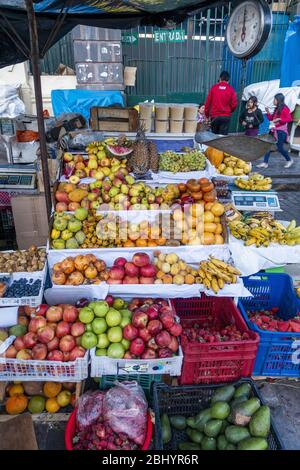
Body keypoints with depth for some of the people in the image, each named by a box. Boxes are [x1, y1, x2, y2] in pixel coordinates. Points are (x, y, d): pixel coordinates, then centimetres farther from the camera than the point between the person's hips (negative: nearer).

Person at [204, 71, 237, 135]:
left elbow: (208, 102, 2)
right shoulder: (231, 89, -1)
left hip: (214, 116, 2)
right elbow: (234, 104, -3)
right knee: (223, 136, -2)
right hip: (226, 116, -2)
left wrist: (207, 114, 13)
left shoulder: (213, 88, 2)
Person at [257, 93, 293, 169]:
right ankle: (265, 163, 2)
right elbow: (271, 119, 19)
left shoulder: (285, 109, -10)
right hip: (274, 130, 8)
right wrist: (268, 112, 5)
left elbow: (289, 119, -18)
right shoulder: (276, 109, 15)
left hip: (281, 131, -8)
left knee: (279, 148, -3)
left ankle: (289, 160, 19)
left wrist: (279, 119, -26)